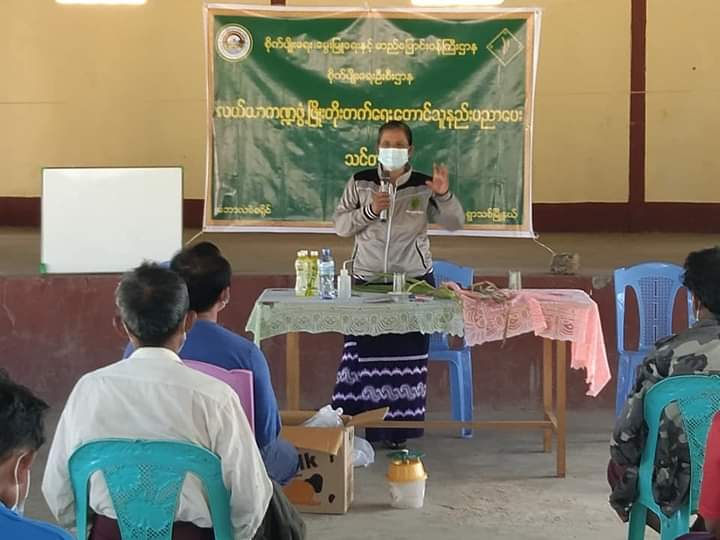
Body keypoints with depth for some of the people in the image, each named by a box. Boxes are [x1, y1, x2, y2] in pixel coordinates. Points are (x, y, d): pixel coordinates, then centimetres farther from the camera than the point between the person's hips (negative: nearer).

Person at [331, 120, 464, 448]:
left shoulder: (423, 186, 2)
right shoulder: (360, 183, 2)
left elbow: (454, 224, -2)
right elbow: (340, 226, 2)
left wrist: (444, 195, -18)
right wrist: (368, 210, -14)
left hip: (414, 279, 0)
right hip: (367, 279, 0)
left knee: (406, 355, 1)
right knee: (363, 353, -5)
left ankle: (398, 429, 12)